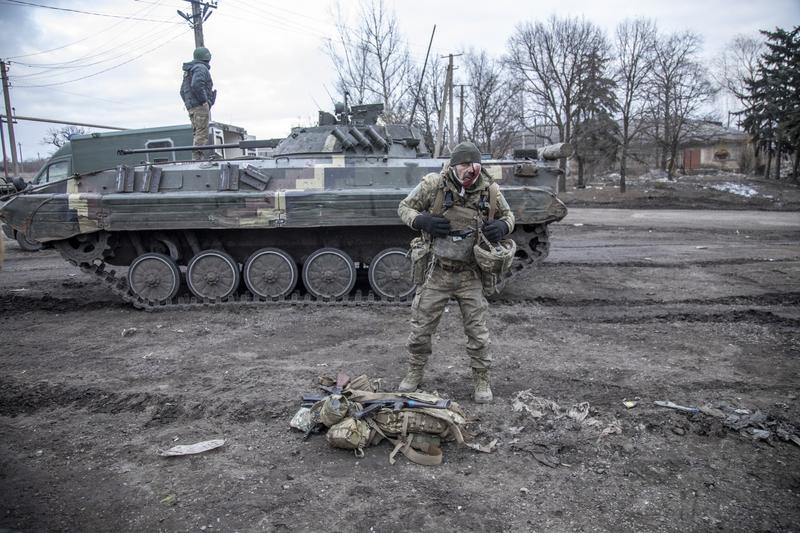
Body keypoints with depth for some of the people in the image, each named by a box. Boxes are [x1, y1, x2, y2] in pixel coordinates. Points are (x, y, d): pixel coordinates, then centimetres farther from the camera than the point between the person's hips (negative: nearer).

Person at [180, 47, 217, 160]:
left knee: (196, 133, 10)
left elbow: (183, 91, 25)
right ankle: (198, 157, -20)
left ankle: (196, 157, 9)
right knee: (202, 134, -13)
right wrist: (204, 101, -20)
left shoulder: (188, 71, 25)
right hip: (200, 106, -10)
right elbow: (196, 85, -23)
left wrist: (188, 103, 21)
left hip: (191, 107, 10)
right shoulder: (201, 68, -6)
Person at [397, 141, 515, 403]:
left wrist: (502, 226, -12)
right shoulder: (433, 184, -10)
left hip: (471, 275, 1)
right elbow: (404, 207, 2)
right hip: (436, 272, 0)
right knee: (420, 328, 9)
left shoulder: (489, 190, -5)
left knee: (477, 331, 7)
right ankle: (414, 374, 31)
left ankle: (482, 381, 26)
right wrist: (422, 220, -19)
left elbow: (507, 214, 12)